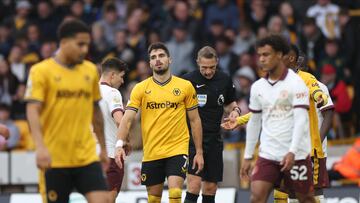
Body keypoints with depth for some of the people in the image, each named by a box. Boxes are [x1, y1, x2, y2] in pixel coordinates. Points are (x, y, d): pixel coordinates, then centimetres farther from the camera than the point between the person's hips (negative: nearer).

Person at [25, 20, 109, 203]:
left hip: (87, 156, 3)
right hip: (54, 159, -3)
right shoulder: (41, 71, -5)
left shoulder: (90, 70, 9)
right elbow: (33, 111, -14)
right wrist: (40, 147, -27)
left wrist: (103, 148, 21)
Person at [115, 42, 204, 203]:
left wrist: (199, 152, 6)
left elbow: (195, 120, 8)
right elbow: (127, 118, -6)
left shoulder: (185, 86, 2)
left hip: (177, 149, -2)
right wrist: (120, 144, -21)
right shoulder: (140, 89, 2)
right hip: (151, 153, 2)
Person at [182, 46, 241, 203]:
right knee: (194, 185, -16)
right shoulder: (187, 80, -7)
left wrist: (235, 110, -1)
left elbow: (229, 104, 21)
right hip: (193, 139, -5)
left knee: (210, 188, 7)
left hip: (214, 140, 5)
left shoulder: (225, 80, 5)